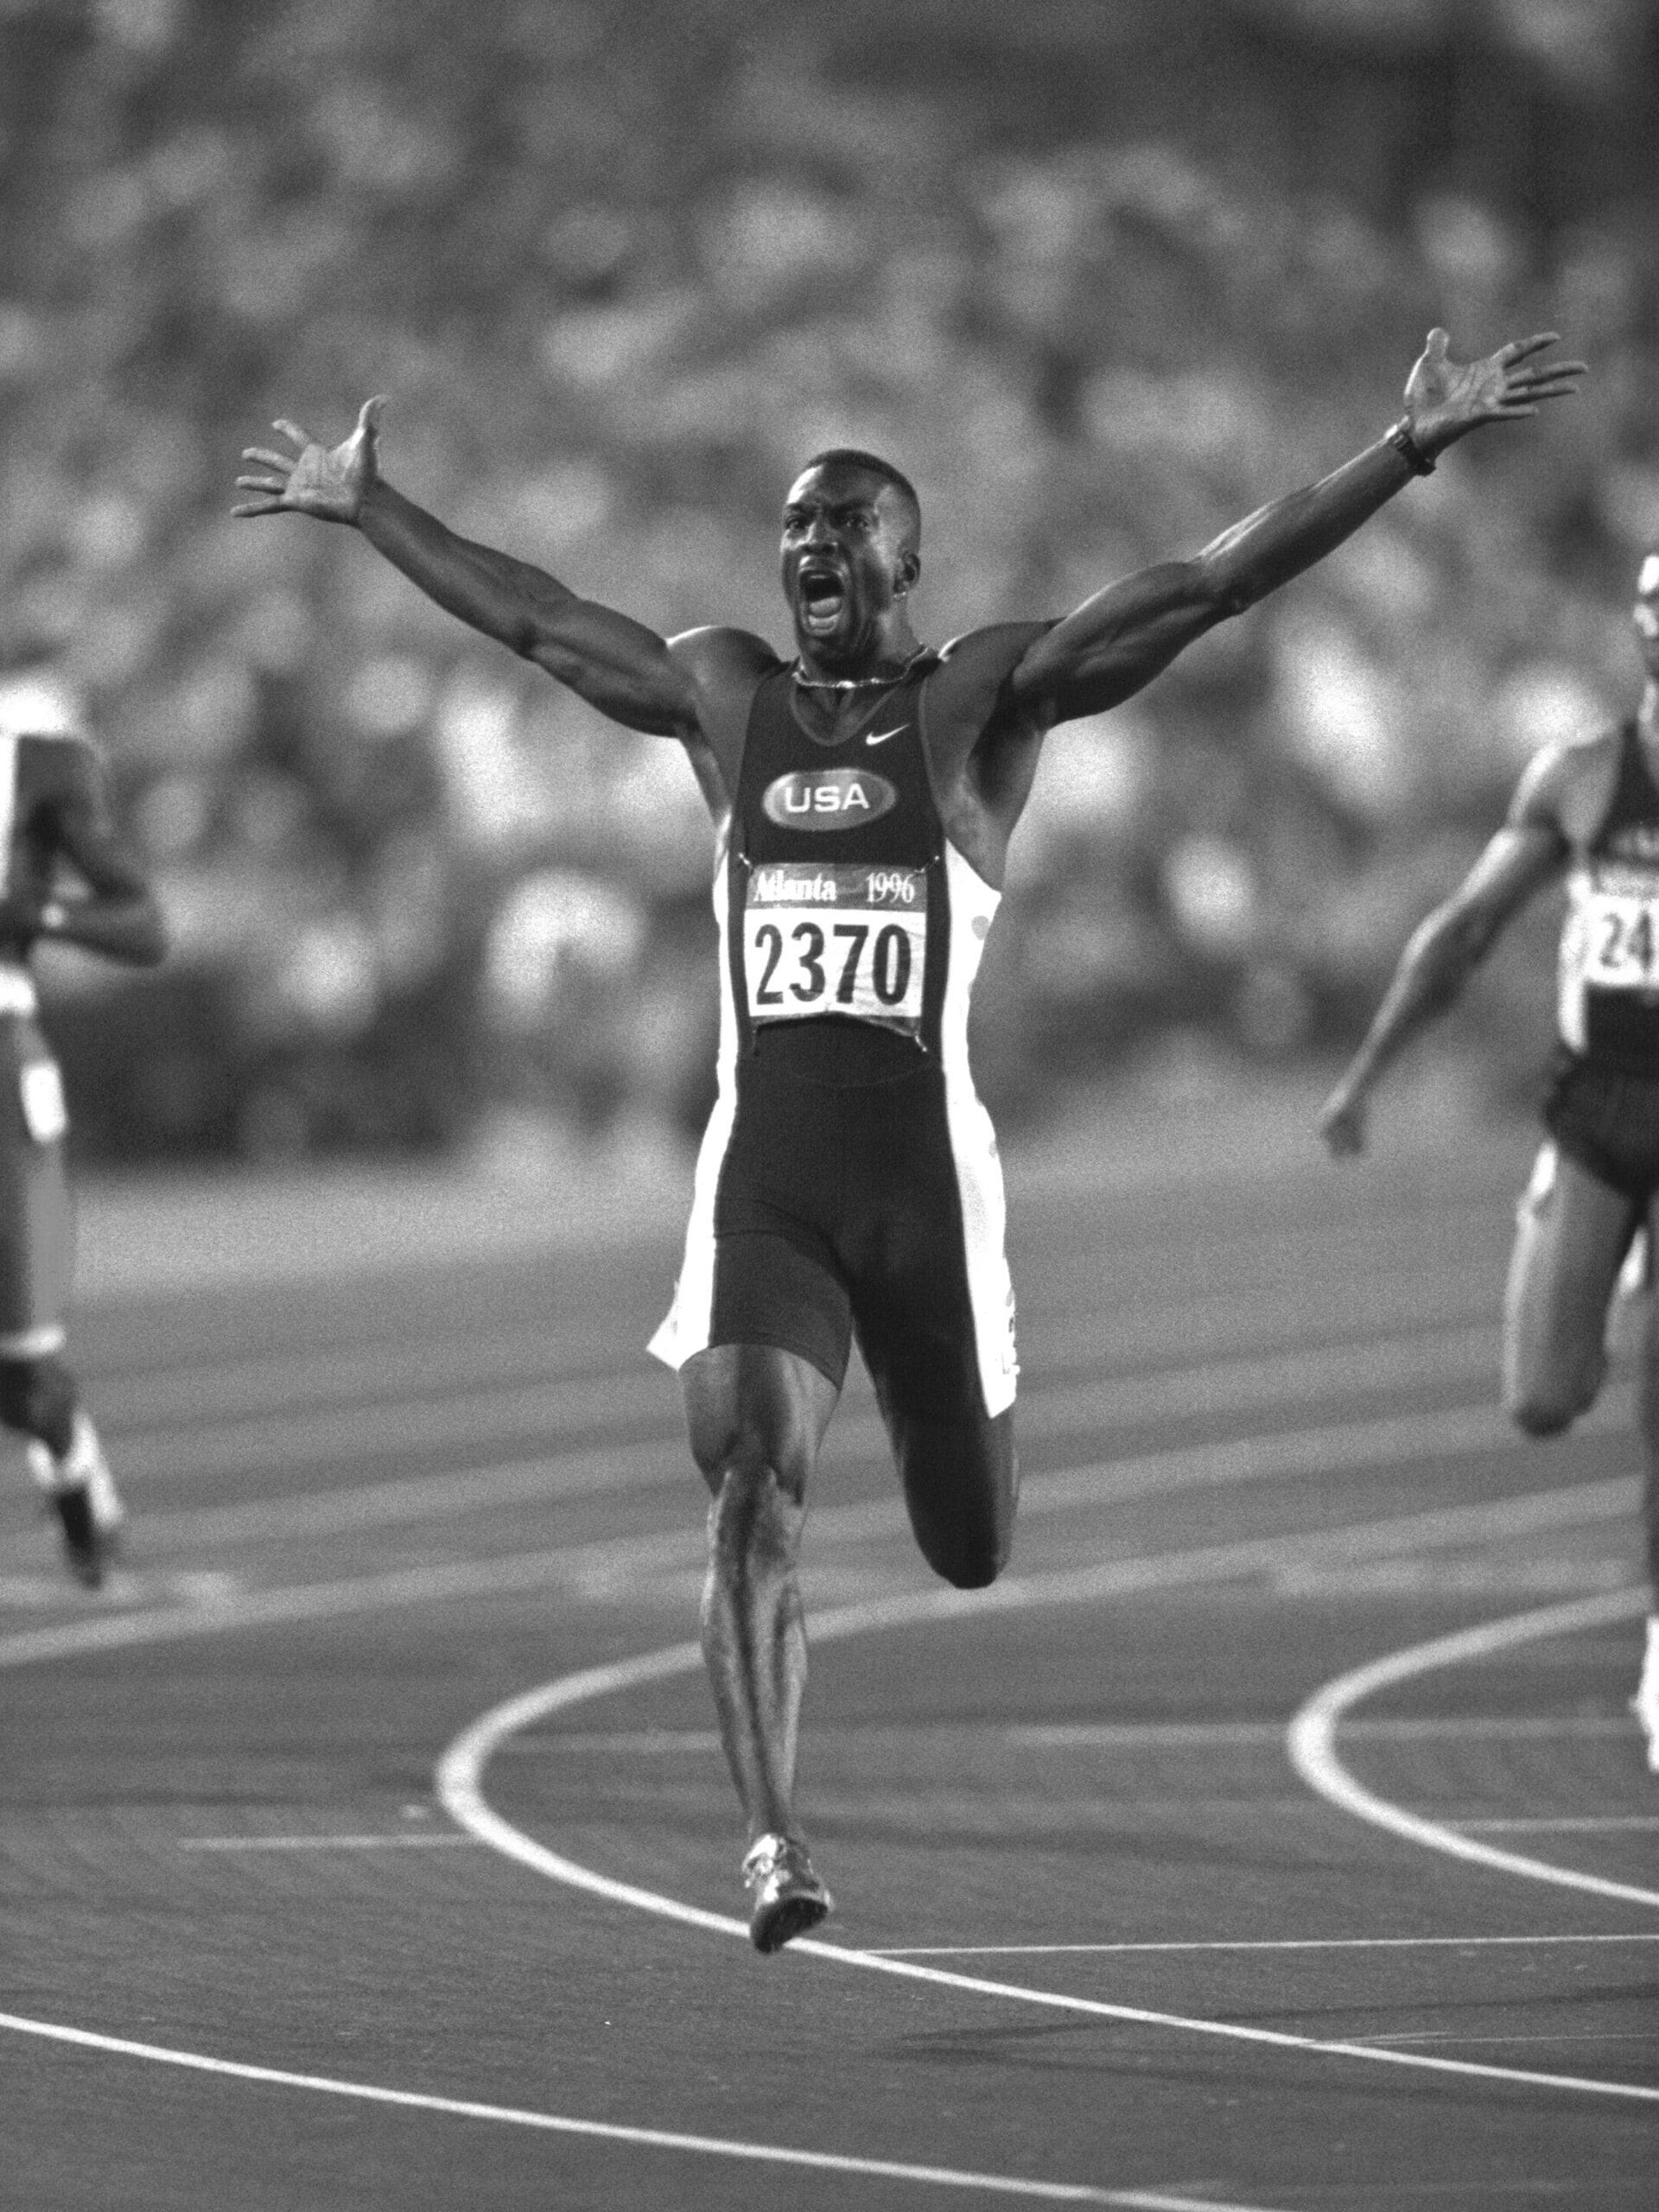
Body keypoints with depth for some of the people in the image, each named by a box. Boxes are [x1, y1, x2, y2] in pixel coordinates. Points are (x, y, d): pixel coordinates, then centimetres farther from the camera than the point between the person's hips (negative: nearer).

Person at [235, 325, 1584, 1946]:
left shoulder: (980, 700, -1)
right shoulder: (724, 697, 9)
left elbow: (1210, 585, -9)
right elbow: (528, 617, 23)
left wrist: (1414, 447, -17)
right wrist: (364, 508, 29)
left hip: (922, 1168, -1)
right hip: (761, 1173, 1)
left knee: (970, 1553, 10)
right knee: (752, 1493, -18)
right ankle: (771, 1842, -20)